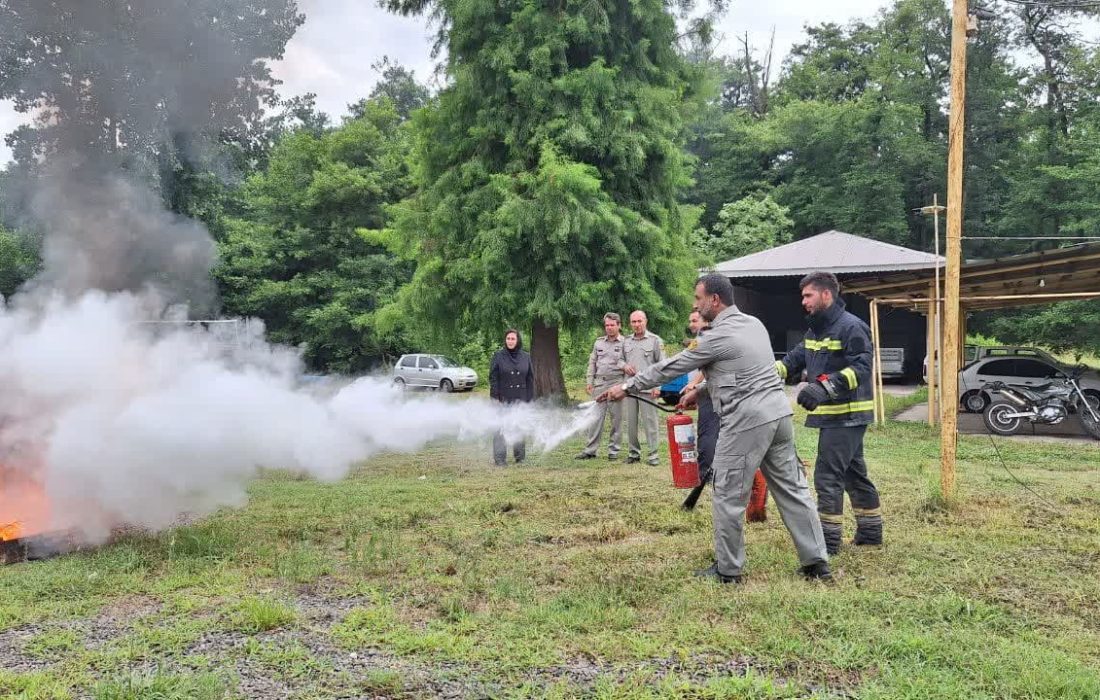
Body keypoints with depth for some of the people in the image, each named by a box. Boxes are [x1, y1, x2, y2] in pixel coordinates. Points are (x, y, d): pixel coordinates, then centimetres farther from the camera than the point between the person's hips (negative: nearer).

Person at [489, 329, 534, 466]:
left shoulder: (525, 357, 7)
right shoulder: (498, 356, -1)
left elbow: (530, 379, 8)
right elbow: (493, 378, -3)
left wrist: (530, 399, 4)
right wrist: (495, 397, -10)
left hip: (520, 399, 3)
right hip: (503, 399, -2)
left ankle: (520, 457, 19)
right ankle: (499, 459, 3)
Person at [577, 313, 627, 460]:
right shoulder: (599, 342, 13)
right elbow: (592, 363, 15)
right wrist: (589, 381, 9)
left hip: (616, 384, -3)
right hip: (599, 384, 3)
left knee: (616, 418, 3)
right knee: (596, 417, 3)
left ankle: (613, 450, 11)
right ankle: (590, 450, 6)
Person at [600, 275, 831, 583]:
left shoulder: (718, 337, -10)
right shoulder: (754, 323, 15)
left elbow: (671, 367, -4)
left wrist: (627, 386, 5)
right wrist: (700, 391, 25)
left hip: (746, 422, -8)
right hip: (779, 413, 9)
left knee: (729, 496, 3)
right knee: (792, 488, 10)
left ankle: (728, 569, 12)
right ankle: (817, 561, 13)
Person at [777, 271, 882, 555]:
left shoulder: (851, 327, -15)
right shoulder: (816, 329, 16)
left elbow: (861, 368, -24)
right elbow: (794, 358, 13)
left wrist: (825, 386, -35)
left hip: (847, 416, -10)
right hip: (832, 415, 10)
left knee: (828, 475, -9)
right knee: (854, 473, 17)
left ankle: (829, 539, -2)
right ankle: (871, 531, 29)